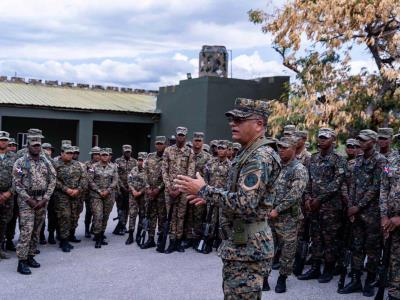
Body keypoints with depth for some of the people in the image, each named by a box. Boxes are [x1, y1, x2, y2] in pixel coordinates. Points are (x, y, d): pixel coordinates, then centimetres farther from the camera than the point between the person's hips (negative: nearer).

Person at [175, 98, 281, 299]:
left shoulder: (259, 157, -19)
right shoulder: (248, 154, 13)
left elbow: (244, 204, -28)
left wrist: (204, 190, -20)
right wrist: (209, 197, 11)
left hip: (248, 248, -10)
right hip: (238, 244, 10)